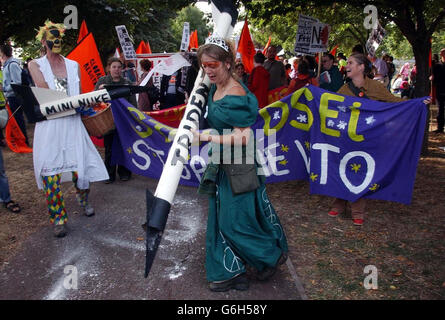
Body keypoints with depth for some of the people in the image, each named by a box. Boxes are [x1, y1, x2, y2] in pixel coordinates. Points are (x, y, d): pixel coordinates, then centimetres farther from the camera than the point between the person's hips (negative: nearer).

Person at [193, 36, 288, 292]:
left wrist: (208, 137, -23)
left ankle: (274, 254, 28)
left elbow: (244, 138, -25)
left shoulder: (236, 95, -22)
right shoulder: (215, 90, 5)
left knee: (236, 219, 3)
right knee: (222, 218, 14)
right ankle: (231, 272, 28)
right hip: (222, 165, 9)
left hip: (239, 166, -9)